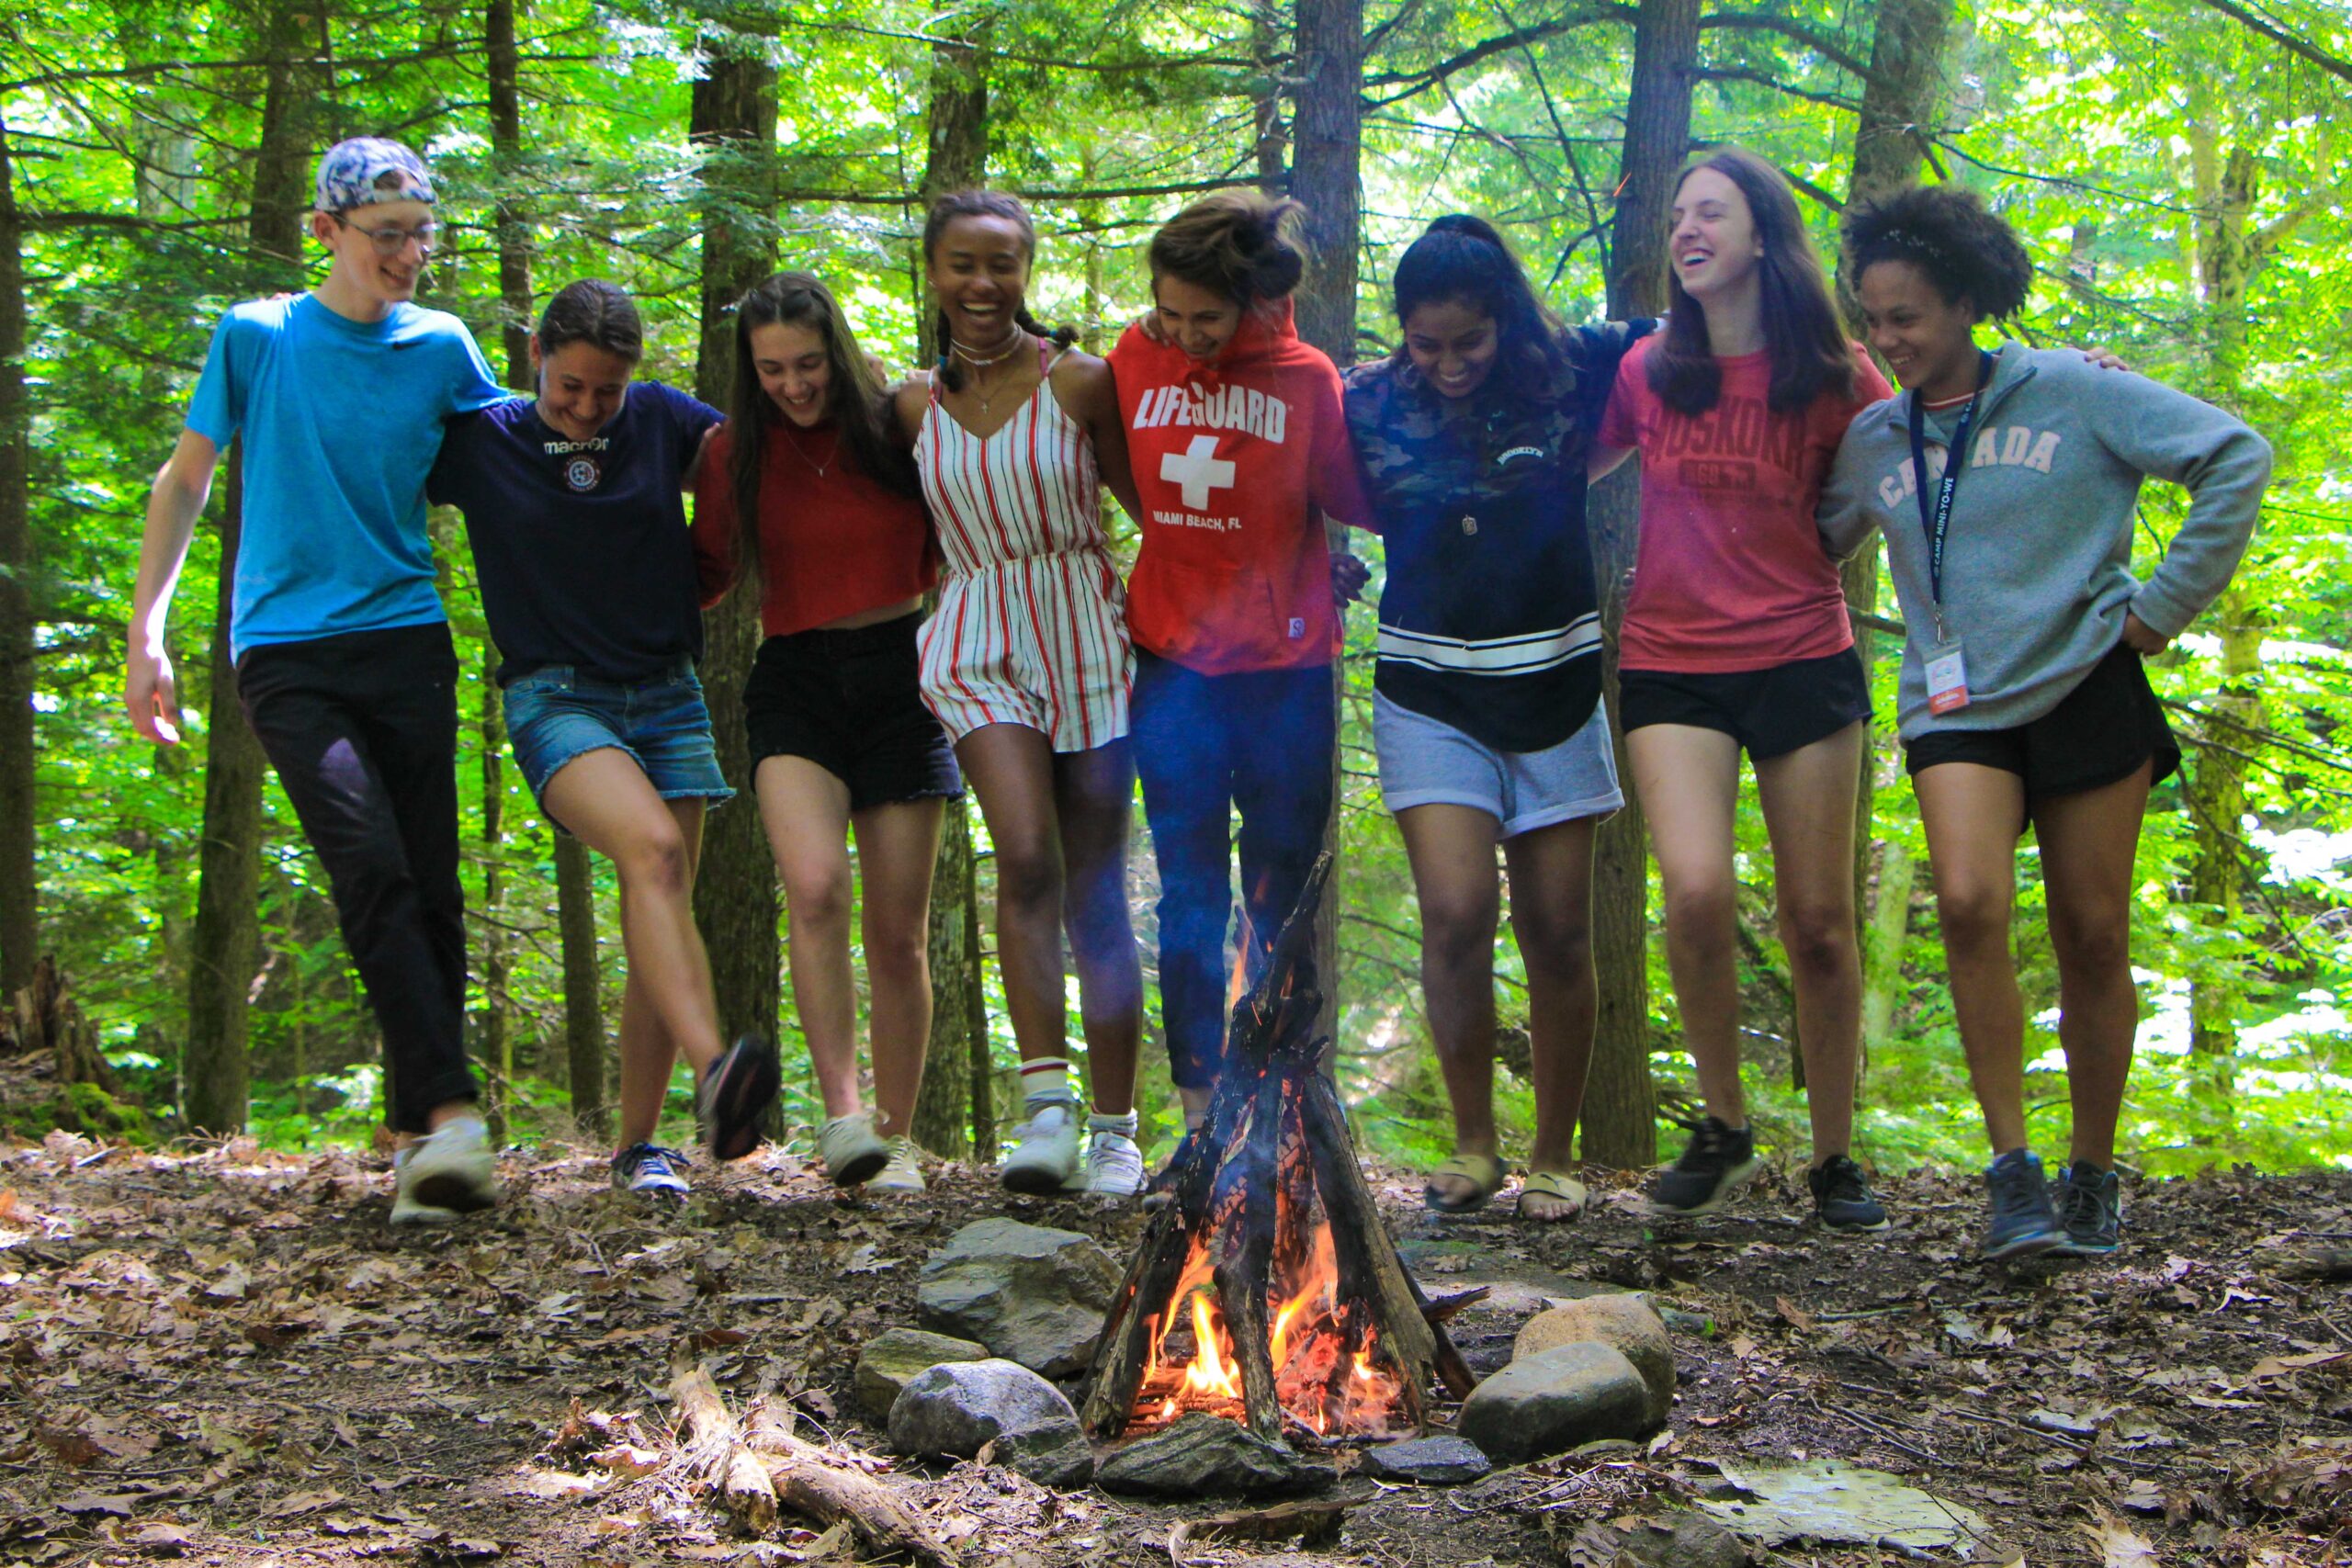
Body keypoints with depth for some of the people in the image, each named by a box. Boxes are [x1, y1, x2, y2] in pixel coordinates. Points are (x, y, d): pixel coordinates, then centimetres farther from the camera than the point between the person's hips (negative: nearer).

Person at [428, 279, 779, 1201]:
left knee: (660, 913, -1)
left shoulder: (661, 420, 6)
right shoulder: (479, 439, 0)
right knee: (652, 848, -30)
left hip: (666, 692, 4)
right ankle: (713, 1073, -46)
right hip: (555, 697, -4)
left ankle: (638, 1148, 7)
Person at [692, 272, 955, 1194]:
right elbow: (706, 576, 17)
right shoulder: (735, 454, 5)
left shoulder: (897, 430, 2)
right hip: (794, 679, 0)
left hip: (898, 673, 0)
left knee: (897, 928, 1)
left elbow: (946, 554, 13)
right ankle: (841, 1116, -24)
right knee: (814, 885, -25)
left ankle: (894, 1139, 13)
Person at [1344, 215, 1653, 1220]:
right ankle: (1472, 1144, 4)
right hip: (1429, 696, 0)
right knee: (1454, 915, -14)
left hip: (1554, 691, 0)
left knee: (1557, 935, 3)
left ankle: (1554, 1160, 16)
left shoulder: (1571, 374, -4)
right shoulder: (1367, 406, -2)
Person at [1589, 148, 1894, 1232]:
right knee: (1697, 894, -20)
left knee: (1818, 921, 1)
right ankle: (1722, 1125, 3)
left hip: (1804, 661, -1)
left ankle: (1835, 1160, 17)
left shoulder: (1829, 374, 0)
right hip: (1671, 665, 1)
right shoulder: (1649, 371, 6)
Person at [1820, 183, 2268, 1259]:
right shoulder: (1871, 443, 9)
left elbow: (2234, 456, -2)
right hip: (1955, 708, 2)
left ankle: (2094, 1177, 19)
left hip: (2085, 686, -2)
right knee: (1970, 902, -22)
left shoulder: (2070, 394, -3)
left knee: (2093, 936, 2)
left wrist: (2164, 604, -4)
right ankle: (2013, 1172, -15)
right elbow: (1810, 547, 25)